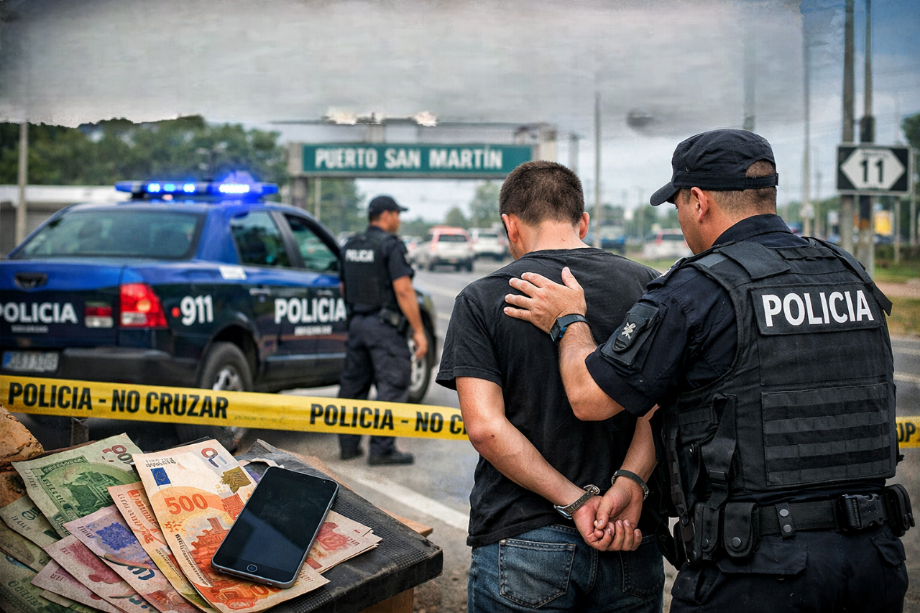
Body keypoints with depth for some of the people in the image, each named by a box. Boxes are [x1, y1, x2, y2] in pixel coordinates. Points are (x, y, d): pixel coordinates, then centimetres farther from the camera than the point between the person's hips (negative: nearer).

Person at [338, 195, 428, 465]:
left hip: (357, 322, 8)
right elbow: (403, 290, -17)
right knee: (392, 386, -4)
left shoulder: (350, 247, 12)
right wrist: (419, 331, -15)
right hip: (384, 325, -8)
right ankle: (381, 448, -6)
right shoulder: (391, 245, -11)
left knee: (353, 383, 13)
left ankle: (348, 444, 18)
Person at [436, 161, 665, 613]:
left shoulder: (481, 300, -2)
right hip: (630, 542, 2)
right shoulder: (646, 286, 4)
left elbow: (484, 426, -13)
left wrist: (576, 502, -14)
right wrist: (630, 483, -17)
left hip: (520, 540, -2)